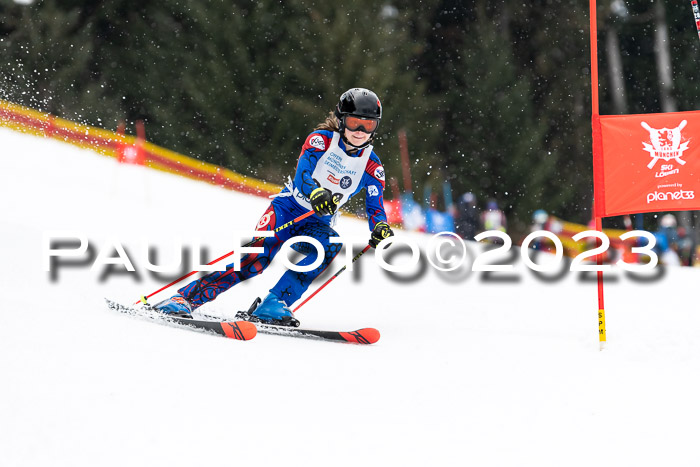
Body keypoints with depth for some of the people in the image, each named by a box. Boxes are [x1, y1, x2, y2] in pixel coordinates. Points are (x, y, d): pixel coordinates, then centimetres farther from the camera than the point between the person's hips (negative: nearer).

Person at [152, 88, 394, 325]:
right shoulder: (322, 140, -8)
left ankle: (274, 305, -35)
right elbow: (302, 175, -23)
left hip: (317, 224, 3)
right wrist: (315, 193, -45)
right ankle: (186, 297, -30)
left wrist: (380, 228, -25)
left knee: (331, 244, -33)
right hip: (288, 208, -3)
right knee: (260, 254, -29)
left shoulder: (372, 166, 0)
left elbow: (376, 210, -1)